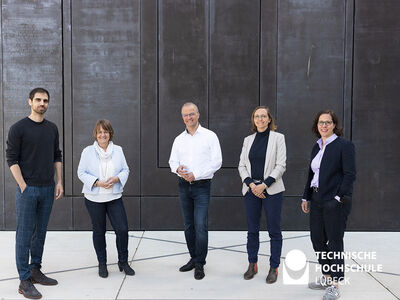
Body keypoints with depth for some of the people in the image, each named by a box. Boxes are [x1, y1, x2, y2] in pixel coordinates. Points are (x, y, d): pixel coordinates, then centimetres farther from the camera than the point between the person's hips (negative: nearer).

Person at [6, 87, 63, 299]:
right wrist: (23, 186, -13)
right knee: (25, 235, -2)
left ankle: (35, 270, 24)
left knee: (41, 232, 12)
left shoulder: (52, 128, 11)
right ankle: (25, 280, 3)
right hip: (27, 189, -5)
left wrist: (59, 182, 7)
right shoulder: (18, 128, -5)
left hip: (47, 189, 5)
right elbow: (12, 159, -8)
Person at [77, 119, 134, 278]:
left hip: (114, 197, 2)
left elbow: (125, 170, 8)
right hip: (94, 198, -1)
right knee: (99, 231, 9)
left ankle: (123, 262, 17)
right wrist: (97, 182, -16)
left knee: (122, 229, -4)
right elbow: (81, 172, -3)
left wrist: (116, 179, -12)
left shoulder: (118, 150, 5)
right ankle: (102, 264, 25)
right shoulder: (88, 151, -3)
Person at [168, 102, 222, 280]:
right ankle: (194, 258, 24)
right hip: (183, 186, 5)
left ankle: (200, 264, 0)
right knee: (188, 225, 11)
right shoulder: (179, 139, 11)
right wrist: (178, 169, -12)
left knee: (200, 225, -9)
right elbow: (172, 161, 12)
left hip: (201, 186, -5)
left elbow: (217, 162, -7)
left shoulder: (210, 136, -2)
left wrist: (195, 175, -14)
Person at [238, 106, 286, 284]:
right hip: (251, 190, 4)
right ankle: (252, 265, 22)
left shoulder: (278, 138, -1)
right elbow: (242, 166, 8)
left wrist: (264, 185, -14)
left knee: (274, 230, 1)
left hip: (272, 190, -3)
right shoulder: (248, 140, 11)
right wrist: (251, 184, -8)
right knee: (252, 230, 10)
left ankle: (274, 267, 12)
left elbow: (281, 166, -6)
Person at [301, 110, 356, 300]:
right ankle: (326, 277, 27)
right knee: (317, 238, 11)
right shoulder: (317, 147, 15)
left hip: (335, 201, -7)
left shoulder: (344, 145, -7)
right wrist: (306, 197, 16)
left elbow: (350, 174, -13)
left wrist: (340, 197, -19)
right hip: (317, 200, 7)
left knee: (334, 241, 0)